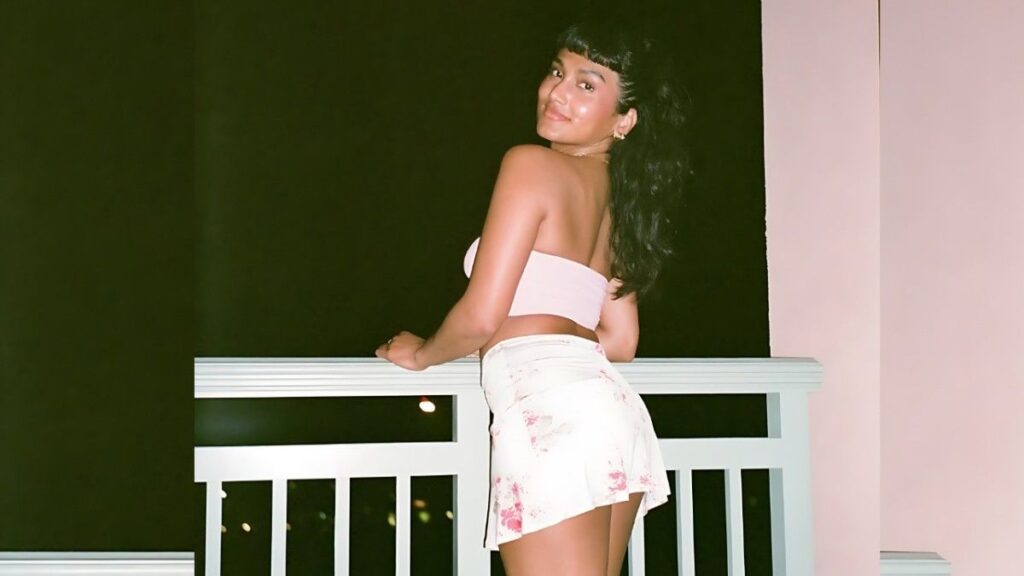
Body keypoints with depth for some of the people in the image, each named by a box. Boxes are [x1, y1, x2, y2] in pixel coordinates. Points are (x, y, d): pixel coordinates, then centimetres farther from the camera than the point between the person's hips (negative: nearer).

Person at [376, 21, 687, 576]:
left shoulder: (531, 164, -2)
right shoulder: (617, 198, 22)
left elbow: (480, 316, -7)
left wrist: (420, 354, 12)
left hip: (550, 411, -9)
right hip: (613, 406, 9)